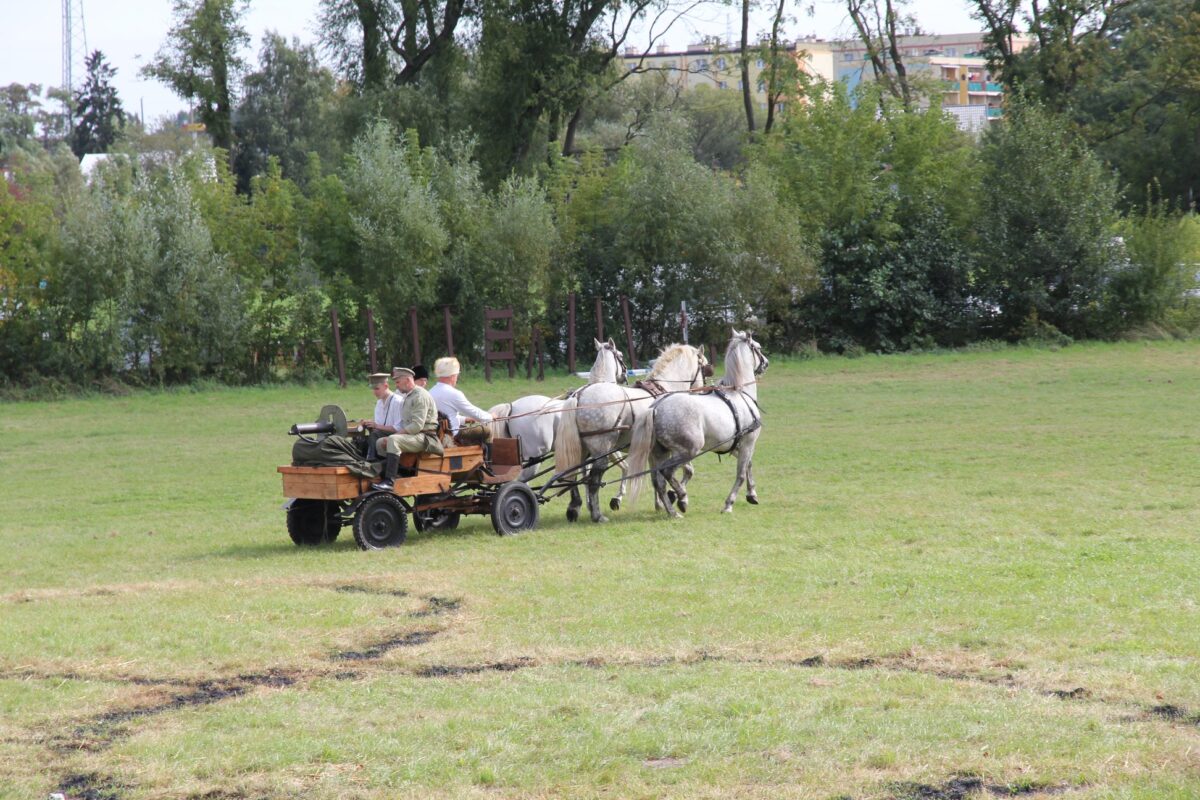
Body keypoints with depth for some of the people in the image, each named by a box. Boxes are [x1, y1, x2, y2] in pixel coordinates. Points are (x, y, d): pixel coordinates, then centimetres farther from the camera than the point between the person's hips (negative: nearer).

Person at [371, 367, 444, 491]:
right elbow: (403, 423, 23)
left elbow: (417, 425, -21)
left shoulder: (420, 396, -13)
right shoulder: (408, 396, 19)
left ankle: (389, 482, -38)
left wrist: (396, 434, -16)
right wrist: (396, 433, 3)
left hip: (425, 438, -10)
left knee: (394, 440, -31)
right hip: (411, 435, 10)